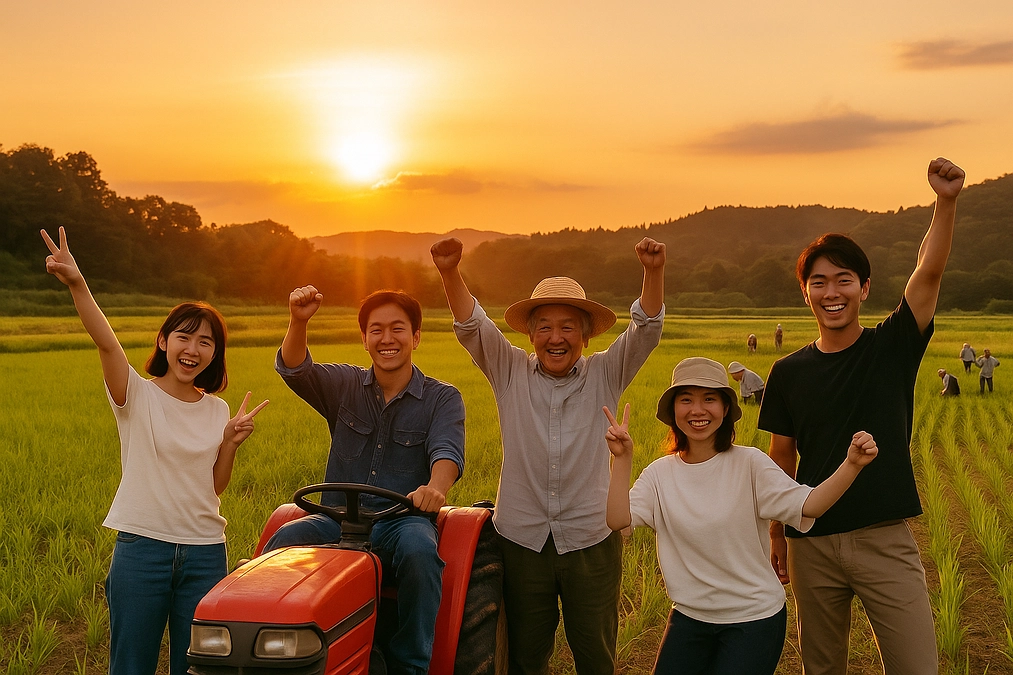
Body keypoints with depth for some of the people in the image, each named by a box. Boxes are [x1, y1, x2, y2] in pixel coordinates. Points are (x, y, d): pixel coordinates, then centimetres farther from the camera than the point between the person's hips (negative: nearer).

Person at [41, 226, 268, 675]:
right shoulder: (137, 394, -4)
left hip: (204, 551, 3)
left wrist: (231, 442, -6)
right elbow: (106, 343, -23)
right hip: (142, 544, -3)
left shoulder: (216, 410, 8)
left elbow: (216, 486, 11)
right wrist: (77, 285, -39)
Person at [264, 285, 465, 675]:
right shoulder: (345, 386, 12)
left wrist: (436, 487, -38)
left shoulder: (442, 398, 5)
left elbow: (447, 449, -14)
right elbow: (294, 370, -4)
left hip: (403, 517, -2)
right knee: (283, 540, -27)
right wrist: (298, 321, -25)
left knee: (419, 549, -36)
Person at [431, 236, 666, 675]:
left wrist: (654, 272, -25)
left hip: (592, 540, 0)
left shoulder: (604, 376, 1)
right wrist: (450, 273, -25)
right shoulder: (511, 373, 1)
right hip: (522, 539, 1)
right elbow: (471, 326, -9)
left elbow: (647, 329, -9)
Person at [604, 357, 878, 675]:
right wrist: (622, 459, -25)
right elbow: (617, 519, -16)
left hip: (754, 617, -3)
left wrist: (851, 465, -37)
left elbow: (807, 505, -23)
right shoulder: (660, 473, -4)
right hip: (689, 616, 3)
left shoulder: (749, 463, -13)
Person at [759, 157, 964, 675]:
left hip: (886, 539, -2)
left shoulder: (893, 348, -2)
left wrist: (946, 201, -29)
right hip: (811, 544, 2)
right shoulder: (788, 373, 2)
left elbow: (929, 271, -16)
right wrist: (775, 536, 11)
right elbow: (781, 460, 9)